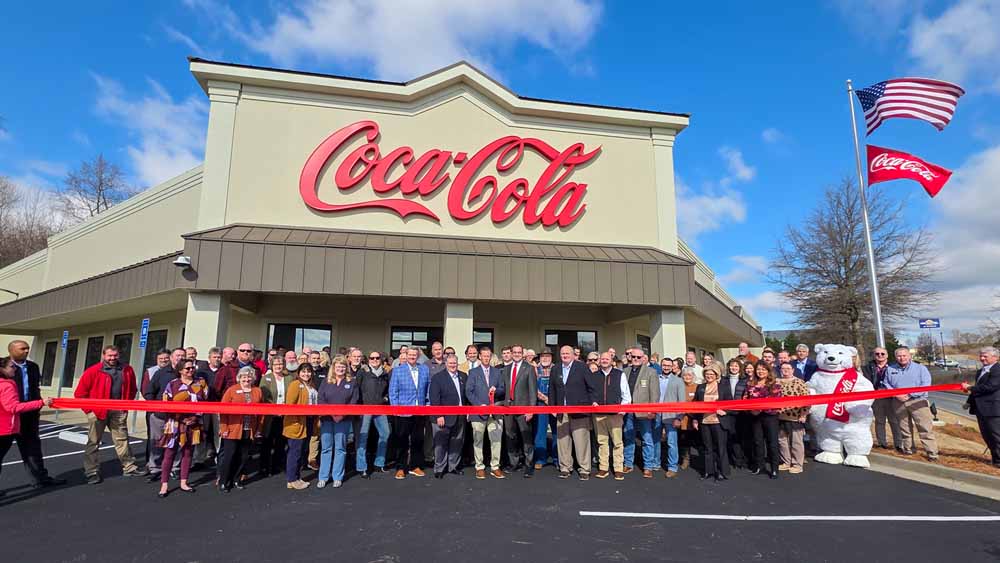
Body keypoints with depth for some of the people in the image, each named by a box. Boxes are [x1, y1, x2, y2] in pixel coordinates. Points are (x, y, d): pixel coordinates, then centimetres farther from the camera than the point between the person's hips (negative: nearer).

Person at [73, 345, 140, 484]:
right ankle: (92, 472, 16)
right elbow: (80, 392, -6)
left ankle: (129, 468, 18)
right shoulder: (93, 371, -9)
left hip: (119, 411, 3)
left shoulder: (127, 370, 4)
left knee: (122, 440, 10)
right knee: (93, 442, 6)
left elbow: (131, 389, 16)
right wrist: (89, 409, -8)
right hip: (98, 411, -3)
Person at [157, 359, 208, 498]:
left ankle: (183, 483, 20)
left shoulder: (201, 383, 5)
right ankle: (164, 485, 9)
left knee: (188, 453, 10)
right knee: (169, 453, 0)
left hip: (193, 424, 3)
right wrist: (178, 413, -13)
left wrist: (197, 414, -8)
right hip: (175, 423, -2)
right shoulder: (172, 384, -1)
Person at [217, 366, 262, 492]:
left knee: (243, 456, 11)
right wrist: (223, 428, -9)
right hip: (233, 430, -3)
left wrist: (258, 429, 6)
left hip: (249, 431, 3)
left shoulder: (257, 391, 7)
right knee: (229, 456, 2)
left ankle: (237, 479, 26)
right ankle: (223, 482, 17)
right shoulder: (231, 390, -2)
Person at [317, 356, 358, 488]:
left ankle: (337, 477, 12)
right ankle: (323, 477, 14)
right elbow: (321, 400, 1)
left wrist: (342, 414, -13)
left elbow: (353, 402, 0)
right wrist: (331, 413, -12)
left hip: (344, 420, -1)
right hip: (327, 419, 1)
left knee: (340, 448, 4)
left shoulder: (351, 383, 4)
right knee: (326, 448, 5)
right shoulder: (326, 382, 7)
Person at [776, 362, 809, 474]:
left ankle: (797, 464, 15)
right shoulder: (777, 382, 8)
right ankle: (786, 462, 25)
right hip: (780, 417, 5)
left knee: (796, 441, 4)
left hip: (795, 417, -5)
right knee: (782, 440, 12)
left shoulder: (799, 382, -7)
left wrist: (803, 415, -11)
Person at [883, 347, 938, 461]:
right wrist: (895, 394, -6)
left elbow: (925, 385, -7)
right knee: (904, 428, 12)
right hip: (899, 402, 3)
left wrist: (910, 394, -15)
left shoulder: (920, 368, 1)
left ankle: (932, 453, -2)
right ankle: (908, 449, 23)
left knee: (925, 428, -7)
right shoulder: (890, 369, 11)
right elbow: (886, 384, 11)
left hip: (918, 401, -3)